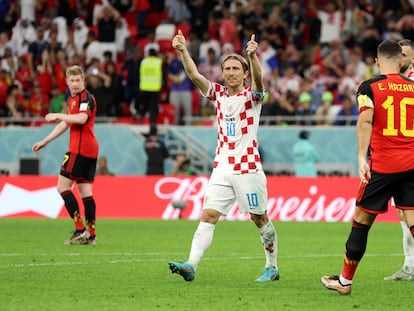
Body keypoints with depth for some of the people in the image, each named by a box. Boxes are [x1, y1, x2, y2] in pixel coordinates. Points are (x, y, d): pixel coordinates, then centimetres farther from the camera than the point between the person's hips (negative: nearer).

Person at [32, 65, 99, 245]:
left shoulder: (86, 97, -9)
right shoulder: (72, 99, 20)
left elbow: (81, 118, -28)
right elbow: (65, 124, 30)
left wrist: (58, 115, -18)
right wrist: (44, 141, 33)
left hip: (80, 148, -9)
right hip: (90, 149, 9)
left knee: (63, 187, -8)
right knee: (85, 191, 7)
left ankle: (80, 230, -12)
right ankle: (91, 235, 6)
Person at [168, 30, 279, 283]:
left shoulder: (252, 95, -3)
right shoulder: (218, 93, 8)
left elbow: (258, 80, -26)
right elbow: (194, 75, -4)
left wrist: (253, 56, -45)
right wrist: (183, 51, -21)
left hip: (248, 169, -3)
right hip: (222, 169, 4)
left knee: (260, 219, 6)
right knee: (208, 216, -8)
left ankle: (272, 267, 20)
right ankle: (191, 265, -18)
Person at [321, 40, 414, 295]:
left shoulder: (369, 87, -2)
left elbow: (365, 121, -16)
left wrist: (362, 157, -20)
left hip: (382, 166, -3)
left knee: (361, 221, 9)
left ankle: (345, 281, 19)